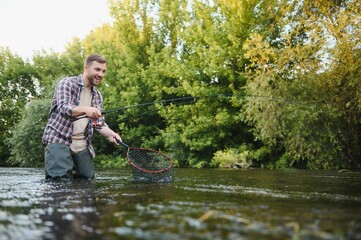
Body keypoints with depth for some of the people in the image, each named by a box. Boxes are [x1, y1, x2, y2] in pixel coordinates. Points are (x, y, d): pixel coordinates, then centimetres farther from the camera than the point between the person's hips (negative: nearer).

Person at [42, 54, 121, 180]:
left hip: (82, 146, 6)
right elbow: (64, 108, -20)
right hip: (59, 141, -6)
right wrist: (85, 110, -40)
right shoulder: (67, 83, -3)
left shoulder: (97, 96, 15)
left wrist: (110, 133, -12)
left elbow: (99, 122, 12)